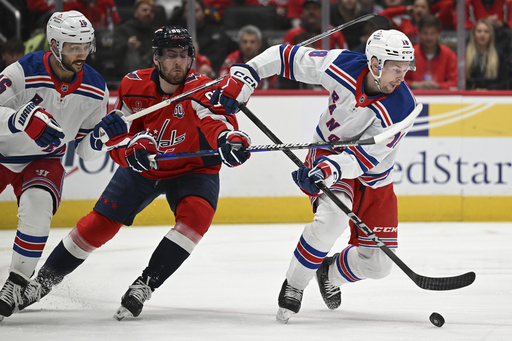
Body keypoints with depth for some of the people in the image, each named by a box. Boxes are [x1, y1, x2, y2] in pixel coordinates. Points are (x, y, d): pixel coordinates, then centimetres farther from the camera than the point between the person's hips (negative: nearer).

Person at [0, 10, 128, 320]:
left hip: (44, 161, 2)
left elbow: (86, 150, -2)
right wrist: (25, 120, -44)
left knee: (38, 206, -27)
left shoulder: (95, 90, -9)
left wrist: (103, 133, -23)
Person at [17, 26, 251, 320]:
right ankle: (45, 278, 20)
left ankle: (144, 285, -22)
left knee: (197, 214, -30)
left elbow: (216, 121, -46)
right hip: (142, 167, 2)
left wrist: (230, 138, -69)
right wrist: (131, 147, -32)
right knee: (100, 223, -1)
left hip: (192, 167, -2)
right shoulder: (134, 86, -15)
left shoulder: (198, 88, -27)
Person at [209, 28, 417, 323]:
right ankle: (293, 287, -14)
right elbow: (287, 56, -10)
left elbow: (367, 155, -32)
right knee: (333, 216, -33)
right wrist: (243, 76, -16)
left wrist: (331, 169, -48)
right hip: (328, 153, -1)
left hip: (374, 179, 1)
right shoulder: (342, 65, -22)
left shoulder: (402, 107, -26)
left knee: (378, 264, -3)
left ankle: (331, 272, 32)